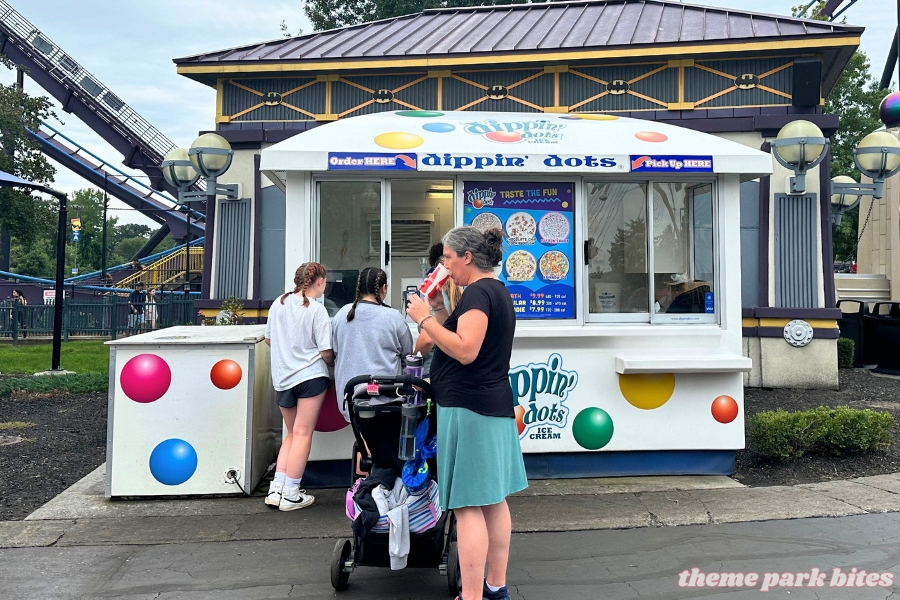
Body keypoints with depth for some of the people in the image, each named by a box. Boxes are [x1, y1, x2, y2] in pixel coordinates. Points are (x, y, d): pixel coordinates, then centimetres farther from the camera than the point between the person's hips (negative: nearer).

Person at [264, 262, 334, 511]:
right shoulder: (317, 309, -11)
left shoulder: (279, 304, 6)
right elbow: (326, 352, -12)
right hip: (310, 376, -6)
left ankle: (276, 489, 14)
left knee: (292, 433, 18)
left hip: (282, 378, 6)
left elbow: (268, 339, 17)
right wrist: (332, 364, 9)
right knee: (303, 434, 1)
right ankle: (291, 495, 5)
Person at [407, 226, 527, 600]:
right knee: (493, 500, 15)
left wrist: (425, 318, -18)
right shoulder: (497, 291, 18)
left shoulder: (478, 291, -13)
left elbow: (465, 350, -24)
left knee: (468, 505, -7)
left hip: (469, 408, -11)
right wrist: (438, 310, 12)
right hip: (494, 405, 11)